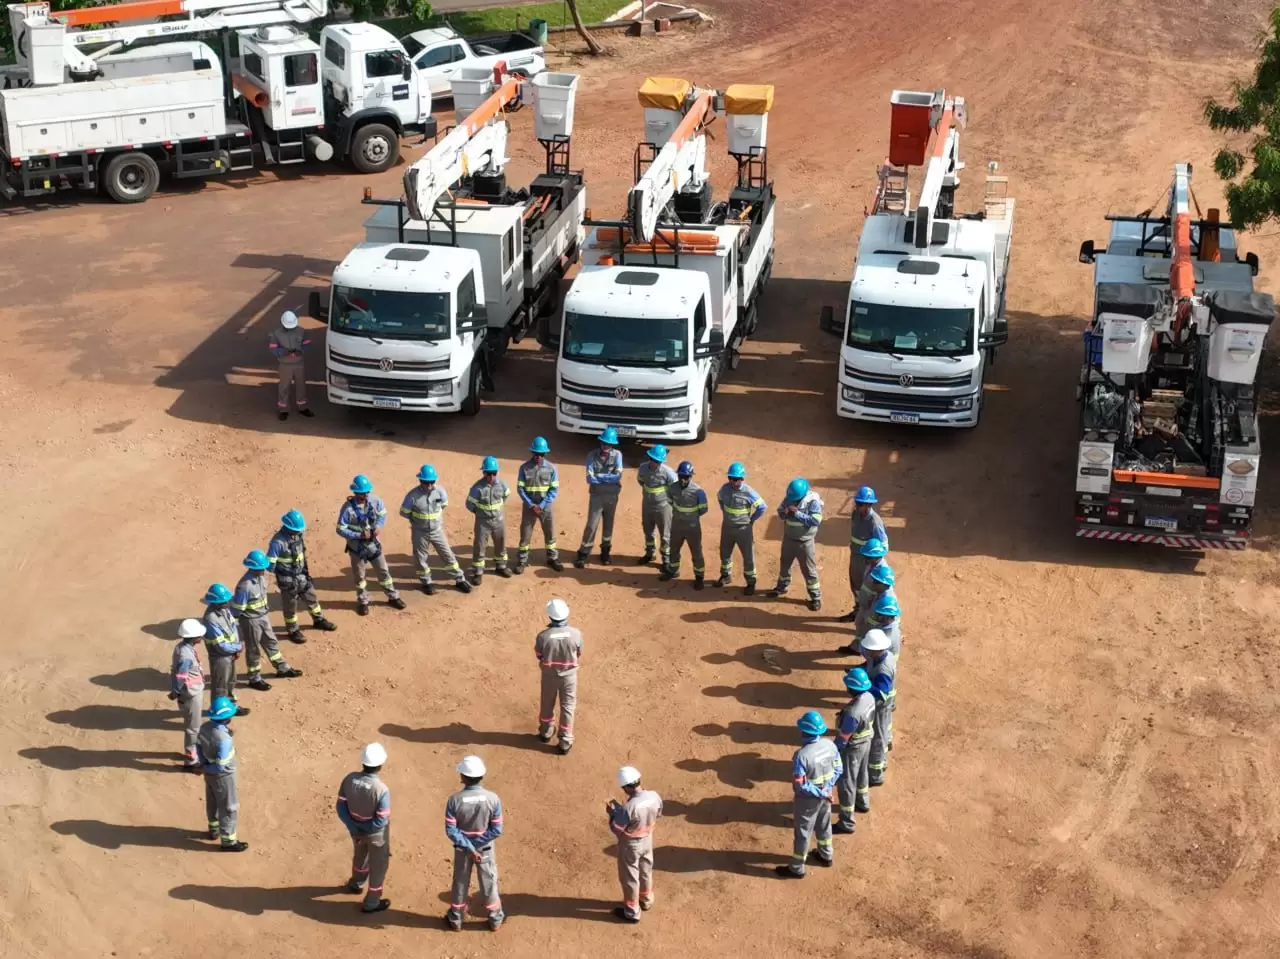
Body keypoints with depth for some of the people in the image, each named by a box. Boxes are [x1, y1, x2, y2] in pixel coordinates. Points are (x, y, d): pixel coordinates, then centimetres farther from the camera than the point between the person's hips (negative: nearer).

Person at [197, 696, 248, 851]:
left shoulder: (205, 727, -13)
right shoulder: (224, 739, -37)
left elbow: (199, 746, 3)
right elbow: (222, 766, -31)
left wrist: (204, 764, 7)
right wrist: (208, 767, -13)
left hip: (208, 773, 8)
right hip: (222, 776, -8)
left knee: (212, 801, 29)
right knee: (229, 807, 12)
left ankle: (214, 829, 50)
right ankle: (228, 841, 27)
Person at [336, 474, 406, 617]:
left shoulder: (375, 501, -12)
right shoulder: (347, 508, -24)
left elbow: (383, 514, 8)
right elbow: (340, 530, -18)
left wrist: (378, 527, -11)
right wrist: (359, 535, -26)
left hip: (373, 543, 3)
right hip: (357, 547, -3)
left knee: (384, 571, 14)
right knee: (359, 576, 13)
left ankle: (393, 597, 32)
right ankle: (363, 602, 31)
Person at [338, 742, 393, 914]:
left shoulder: (349, 779, -20)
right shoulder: (381, 789, -35)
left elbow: (341, 808, -12)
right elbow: (380, 822, -28)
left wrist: (354, 828, -11)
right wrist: (360, 830, -15)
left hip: (355, 829, 5)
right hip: (376, 833, -5)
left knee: (360, 855, 34)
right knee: (378, 865, 20)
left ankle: (355, 883, 61)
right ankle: (371, 903, 38)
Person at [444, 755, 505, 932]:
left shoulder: (454, 800, -23)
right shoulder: (492, 798, -22)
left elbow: (450, 831, -20)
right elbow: (497, 830, -18)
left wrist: (469, 848, -15)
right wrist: (476, 845, -13)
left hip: (462, 849, 0)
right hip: (485, 848, 0)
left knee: (460, 883, 20)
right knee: (489, 882, 20)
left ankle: (456, 920, 37)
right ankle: (495, 919, 36)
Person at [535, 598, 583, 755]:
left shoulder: (543, 636, -25)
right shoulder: (576, 634, -23)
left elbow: (539, 655, -8)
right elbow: (579, 654, -5)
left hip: (549, 674, 0)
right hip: (569, 674, 0)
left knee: (547, 704, 24)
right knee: (567, 707, 16)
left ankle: (546, 732, 45)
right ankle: (565, 742, 23)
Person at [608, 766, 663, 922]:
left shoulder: (629, 808, -37)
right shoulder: (654, 796, -18)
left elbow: (617, 829, -24)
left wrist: (612, 813, -6)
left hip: (630, 845, -6)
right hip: (647, 840, 6)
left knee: (630, 878, 16)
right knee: (646, 871, 29)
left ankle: (632, 912, 34)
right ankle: (646, 901, 51)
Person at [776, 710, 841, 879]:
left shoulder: (801, 755, -33)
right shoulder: (830, 745, -13)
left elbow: (800, 785, -28)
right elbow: (839, 769, -2)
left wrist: (820, 794, -17)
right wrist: (826, 789, -6)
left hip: (808, 799, -6)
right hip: (825, 794, 6)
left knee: (802, 832, 12)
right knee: (824, 825, 28)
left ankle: (796, 868, 29)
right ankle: (826, 856, 50)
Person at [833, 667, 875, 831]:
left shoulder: (853, 712, -39)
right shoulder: (869, 697, -13)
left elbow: (843, 738, -27)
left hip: (852, 748, -8)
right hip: (866, 741, 8)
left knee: (845, 783, 8)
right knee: (861, 774, 31)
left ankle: (847, 823, 21)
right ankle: (862, 803, 55)